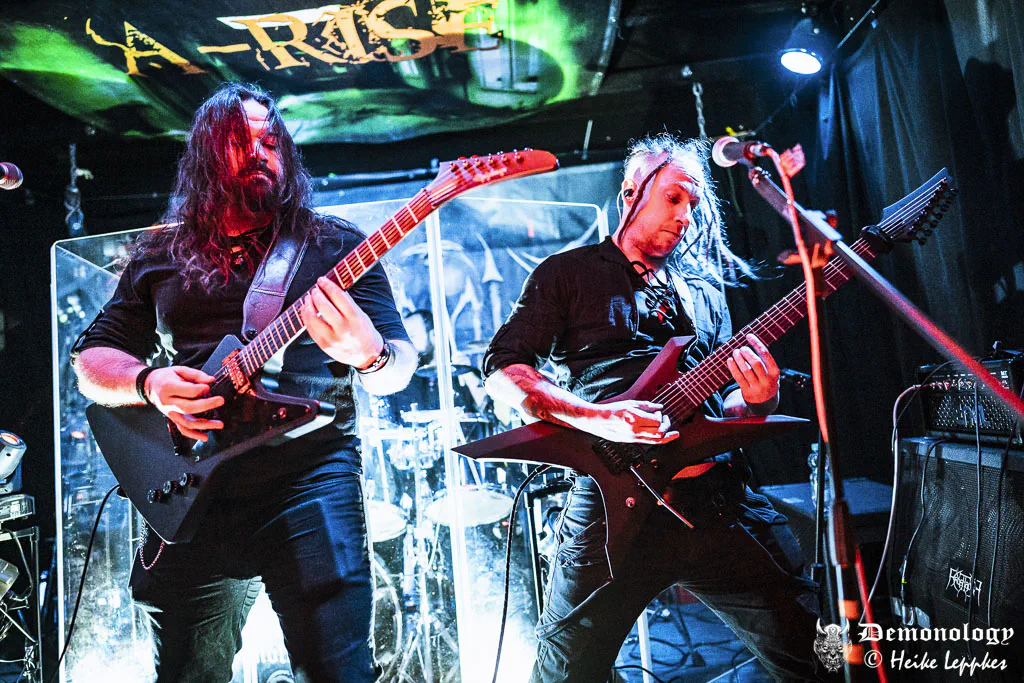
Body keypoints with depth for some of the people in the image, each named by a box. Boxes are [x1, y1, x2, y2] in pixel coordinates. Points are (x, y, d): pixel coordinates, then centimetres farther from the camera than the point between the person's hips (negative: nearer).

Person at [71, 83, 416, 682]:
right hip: (188, 488, 3)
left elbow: (401, 366, 2)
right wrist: (149, 382, -5)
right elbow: (91, 358, 17)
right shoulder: (158, 255, 15)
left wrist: (369, 356, -23)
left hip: (309, 474, -3)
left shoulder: (335, 245, 7)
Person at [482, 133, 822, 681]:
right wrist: (596, 418, -17)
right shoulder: (568, 272, 9)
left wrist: (756, 399, 0)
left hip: (720, 498, 5)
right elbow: (501, 368, -3)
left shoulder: (705, 290, 23)